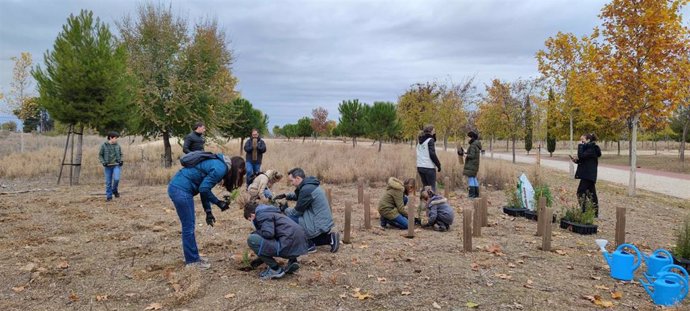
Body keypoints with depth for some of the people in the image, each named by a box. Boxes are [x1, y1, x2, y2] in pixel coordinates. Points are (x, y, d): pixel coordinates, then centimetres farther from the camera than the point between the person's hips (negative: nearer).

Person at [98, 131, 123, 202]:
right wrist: (103, 162, -11)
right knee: (108, 182, 4)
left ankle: (114, 190, 11)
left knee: (116, 179, -17)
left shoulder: (117, 146, 4)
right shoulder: (104, 146, -3)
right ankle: (109, 197, 15)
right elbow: (100, 155, 3)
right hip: (108, 166, -1)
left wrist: (121, 161, -1)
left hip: (116, 165, 1)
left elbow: (120, 154, 16)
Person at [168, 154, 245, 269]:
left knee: (189, 225, 17)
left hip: (177, 187, 10)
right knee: (188, 226, -1)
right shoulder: (220, 169, -15)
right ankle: (192, 261, 10)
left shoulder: (219, 164, 15)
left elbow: (204, 188, 16)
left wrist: (208, 212, 13)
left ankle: (193, 256, 27)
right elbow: (203, 189, -16)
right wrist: (218, 203, -4)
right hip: (180, 189, -10)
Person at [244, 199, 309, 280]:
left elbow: (268, 233, -18)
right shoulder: (270, 212, 29)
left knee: (251, 239, -8)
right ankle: (292, 261, 16)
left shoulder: (262, 214, -1)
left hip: (290, 247, -10)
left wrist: (254, 233, 4)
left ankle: (275, 269, -1)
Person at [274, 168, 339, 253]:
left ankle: (309, 246, 0)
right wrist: (286, 195, 14)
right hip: (325, 223, 10)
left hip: (318, 226, -10)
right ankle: (330, 238, 13)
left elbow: (298, 211, -12)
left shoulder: (306, 189, -22)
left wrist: (285, 209, 5)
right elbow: (298, 196, 28)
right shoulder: (310, 185, 9)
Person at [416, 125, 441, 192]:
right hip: (429, 167, -7)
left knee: (425, 186, 14)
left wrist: (433, 135, 10)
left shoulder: (420, 140, 11)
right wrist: (438, 165, -7)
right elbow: (432, 154, -15)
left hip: (420, 166, 7)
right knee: (432, 187, -2)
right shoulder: (430, 140, -10)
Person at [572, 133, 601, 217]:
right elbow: (584, 160, 22)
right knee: (591, 194, 12)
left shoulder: (592, 149, -13)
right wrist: (577, 160, 4)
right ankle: (595, 213, 18)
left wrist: (580, 145, -14)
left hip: (588, 175, -10)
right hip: (587, 175, 10)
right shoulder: (589, 148, 17)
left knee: (581, 192, -11)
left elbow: (581, 155, -25)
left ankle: (584, 211, -11)